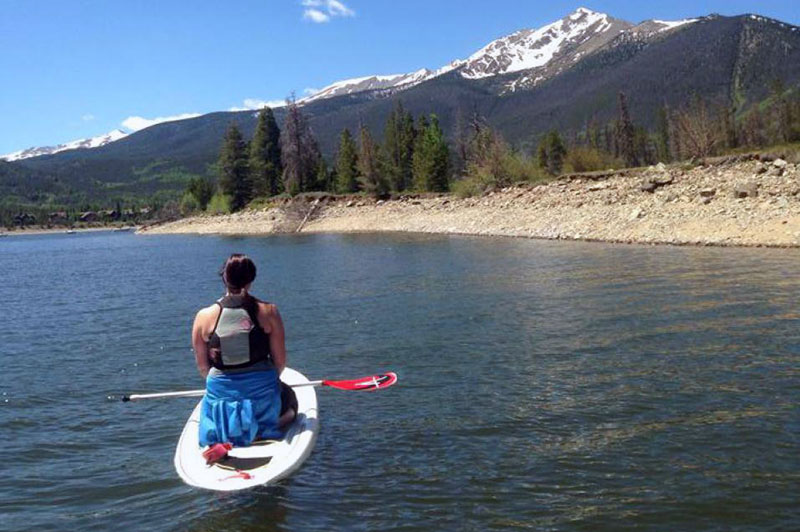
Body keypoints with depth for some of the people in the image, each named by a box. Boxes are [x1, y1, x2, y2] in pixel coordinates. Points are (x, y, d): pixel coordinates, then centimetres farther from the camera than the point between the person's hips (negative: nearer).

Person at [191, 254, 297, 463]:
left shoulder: (204, 317, -7)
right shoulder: (268, 311, -10)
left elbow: (202, 367, 2)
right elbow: (280, 362, -4)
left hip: (220, 392, 1)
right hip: (262, 392, 0)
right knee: (289, 398, 32)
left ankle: (222, 440, -4)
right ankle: (258, 432, -3)